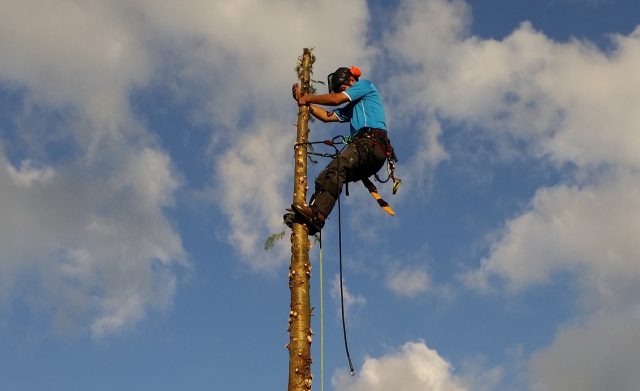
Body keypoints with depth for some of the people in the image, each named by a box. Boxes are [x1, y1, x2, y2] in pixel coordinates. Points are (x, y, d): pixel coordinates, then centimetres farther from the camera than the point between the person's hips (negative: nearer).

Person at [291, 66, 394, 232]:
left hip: (371, 141, -9)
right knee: (325, 178, -7)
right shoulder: (351, 108, 39)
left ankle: (317, 212, -46)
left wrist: (307, 98, 14)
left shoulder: (365, 85, 15)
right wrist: (304, 101, 25)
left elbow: (336, 99, 4)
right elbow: (327, 116, 31)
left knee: (337, 167, -31)